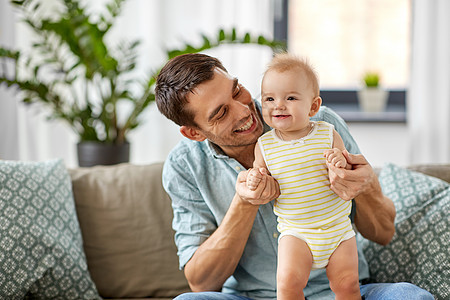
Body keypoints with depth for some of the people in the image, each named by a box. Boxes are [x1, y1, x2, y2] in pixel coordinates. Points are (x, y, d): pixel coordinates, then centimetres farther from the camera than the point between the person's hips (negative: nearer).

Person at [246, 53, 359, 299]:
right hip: (296, 232, 0)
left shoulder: (328, 135, -5)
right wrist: (255, 180, -17)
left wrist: (342, 166, -24)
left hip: (338, 228, 1)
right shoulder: (264, 146, -4)